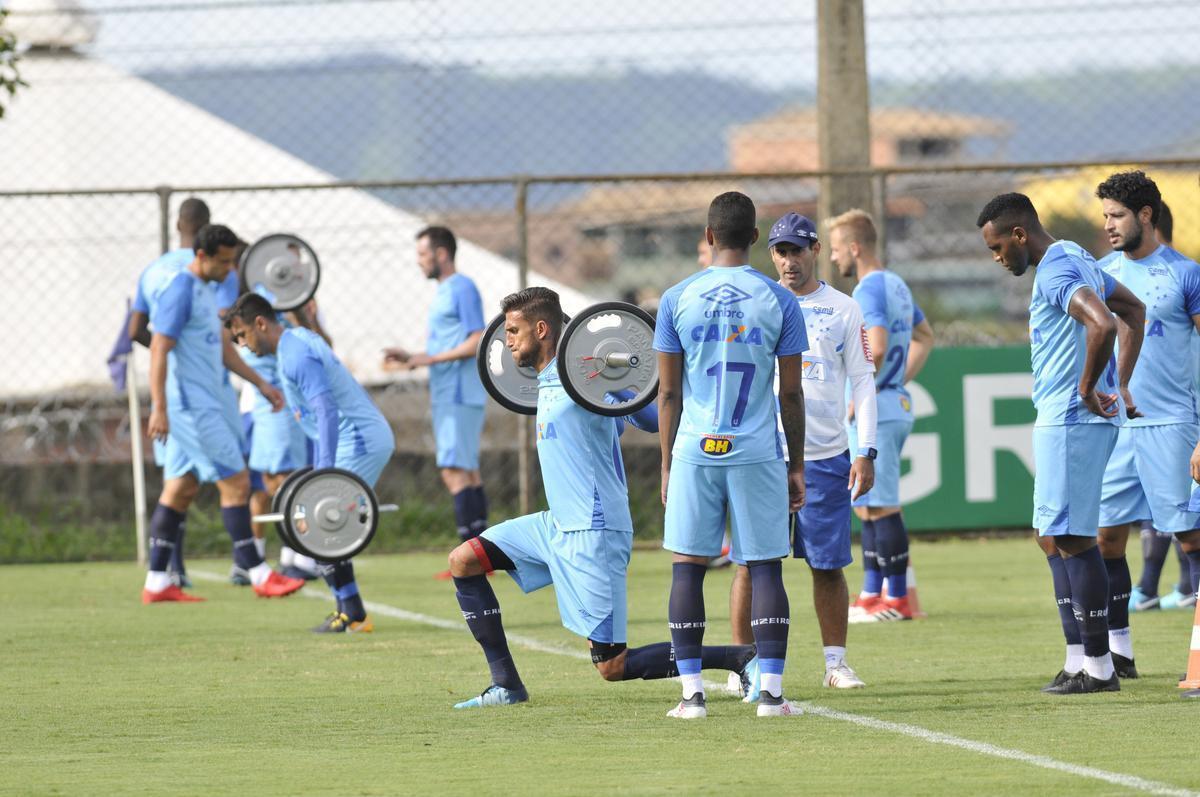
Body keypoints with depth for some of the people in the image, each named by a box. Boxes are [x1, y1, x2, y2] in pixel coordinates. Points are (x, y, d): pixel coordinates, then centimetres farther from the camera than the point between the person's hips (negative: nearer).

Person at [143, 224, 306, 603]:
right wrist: (159, 408, -25)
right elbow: (159, 350, -19)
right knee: (236, 483, -8)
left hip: (201, 406, 10)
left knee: (180, 490, 9)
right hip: (193, 407, -10)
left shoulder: (204, 291, 16)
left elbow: (221, 347, 26)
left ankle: (156, 583, 11)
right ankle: (258, 575, -5)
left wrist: (261, 384, 23)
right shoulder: (180, 292, -14)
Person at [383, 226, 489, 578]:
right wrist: (411, 358, 12)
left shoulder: (462, 289, -10)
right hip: (446, 395, 10)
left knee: (455, 472, -13)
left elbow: (477, 342, -17)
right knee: (468, 473, 9)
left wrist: (431, 358, -18)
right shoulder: (442, 293, 19)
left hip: (459, 395, -10)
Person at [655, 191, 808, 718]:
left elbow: (668, 393, 4)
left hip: (694, 452, 0)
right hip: (758, 454, 0)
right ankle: (770, 691, -2)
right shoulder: (778, 301, 0)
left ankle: (692, 693, 2)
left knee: (688, 568, 6)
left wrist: (667, 464, 12)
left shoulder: (677, 299, 1)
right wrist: (796, 466, 11)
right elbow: (791, 394, 3)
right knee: (765, 568, 3)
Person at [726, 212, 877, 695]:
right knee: (750, 563, -2)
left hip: (826, 457, 0)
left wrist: (866, 452, -3)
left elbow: (863, 382, 6)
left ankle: (836, 663, 10)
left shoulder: (843, 310, 6)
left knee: (828, 565, 2)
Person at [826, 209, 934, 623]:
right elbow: (924, 337, 29)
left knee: (881, 507, -7)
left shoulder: (869, 290, -15)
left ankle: (898, 599, -6)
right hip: (896, 406, 10)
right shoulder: (897, 286, 15)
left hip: (873, 413, -10)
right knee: (869, 506, 15)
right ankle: (872, 596, 18)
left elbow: (877, 348, -28)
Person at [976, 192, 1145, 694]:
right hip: (1060, 421, 10)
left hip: (1072, 422, -10)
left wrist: (1088, 389, -20)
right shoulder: (1076, 260, 16)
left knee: (1071, 539, -7)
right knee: (1053, 538, 13)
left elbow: (1103, 325, -33)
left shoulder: (1055, 273, -16)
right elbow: (1133, 311, 29)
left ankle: (1098, 666, -4)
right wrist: (1120, 386, 23)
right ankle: (1079, 660, 14)